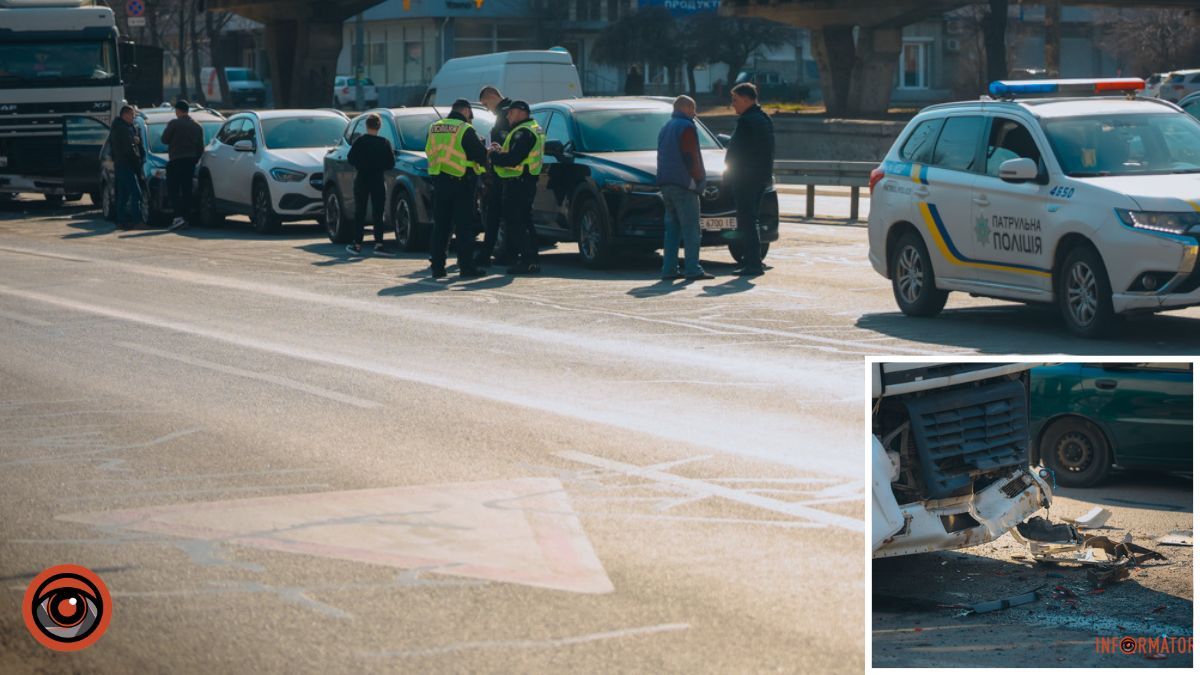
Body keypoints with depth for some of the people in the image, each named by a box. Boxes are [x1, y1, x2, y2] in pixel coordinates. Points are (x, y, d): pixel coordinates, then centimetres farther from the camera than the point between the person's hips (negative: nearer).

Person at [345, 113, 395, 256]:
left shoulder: (360, 141, -7)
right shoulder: (385, 143, -3)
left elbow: (351, 159, -6)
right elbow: (391, 163, -1)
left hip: (361, 180, -1)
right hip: (378, 181, 1)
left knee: (360, 213, 6)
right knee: (378, 213, 4)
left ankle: (357, 244, 5)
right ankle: (379, 243, -4)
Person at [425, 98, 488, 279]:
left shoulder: (434, 128, 8)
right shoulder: (465, 130, -11)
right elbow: (481, 155, -11)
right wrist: (490, 154, 9)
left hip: (439, 182, 5)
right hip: (461, 182, -5)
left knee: (440, 225, 10)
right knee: (464, 226, -2)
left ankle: (437, 266, 9)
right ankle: (466, 266, -4)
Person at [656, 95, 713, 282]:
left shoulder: (666, 128, 19)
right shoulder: (686, 127, -9)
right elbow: (691, 158, -15)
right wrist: (697, 179, -7)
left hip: (667, 185, 9)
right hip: (684, 185, -9)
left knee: (671, 228, 9)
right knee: (691, 229, -7)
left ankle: (669, 269, 6)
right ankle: (693, 269, -11)